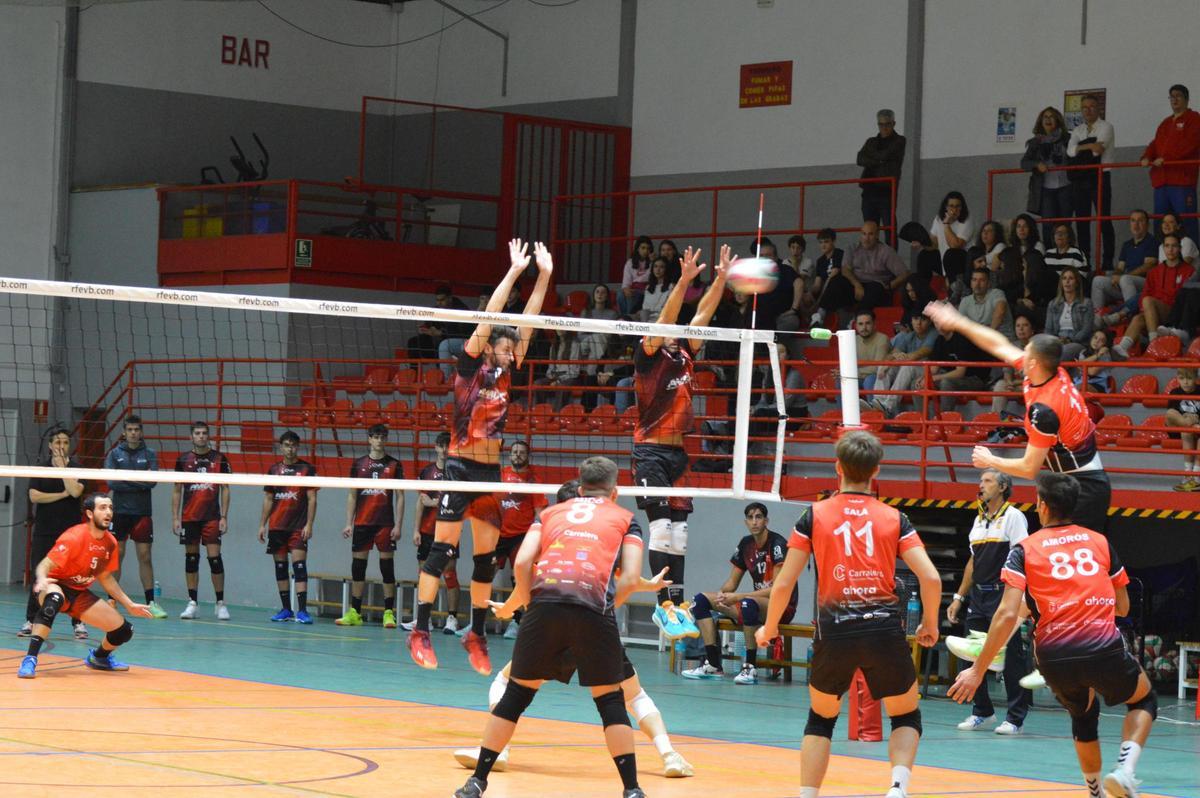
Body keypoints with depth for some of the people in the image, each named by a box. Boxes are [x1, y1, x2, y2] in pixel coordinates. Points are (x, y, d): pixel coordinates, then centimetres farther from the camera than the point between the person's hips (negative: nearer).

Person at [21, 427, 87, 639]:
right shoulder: (41, 466, 5)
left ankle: (79, 622, 4)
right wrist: (62, 494, -9)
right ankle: (30, 621, 9)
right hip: (44, 531, 1)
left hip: (70, 529, -1)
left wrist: (62, 466, -11)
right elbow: (34, 496, -6)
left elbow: (76, 491, -15)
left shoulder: (76, 466, 2)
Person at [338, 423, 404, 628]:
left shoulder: (394, 465, 4)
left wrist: (398, 525, -4)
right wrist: (348, 523, 5)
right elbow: (352, 496, 12)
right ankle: (354, 613, 8)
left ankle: (389, 613, 0)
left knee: (387, 566, -3)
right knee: (358, 565, 3)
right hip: (362, 523, 2)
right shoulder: (358, 464, 9)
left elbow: (400, 497, 3)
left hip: (385, 523, -2)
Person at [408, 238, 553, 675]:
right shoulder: (470, 369, -5)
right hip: (461, 468, -6)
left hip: (491, 473, 6)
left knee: (486, 558, 7)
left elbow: (526, 326, 9)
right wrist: (514, 271, -13)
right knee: (441, 551, -8)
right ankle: (420, 633, -8)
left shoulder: (505, 375, 10)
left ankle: (477, 635, 15)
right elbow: (487, 320, -12)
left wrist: (544, 276, 5)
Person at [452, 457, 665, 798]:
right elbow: (630, 579, 7)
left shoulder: (551, 513, 26)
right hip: (594, 608, -2)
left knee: (516, 693, 13)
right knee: (610, 699, 10)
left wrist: (519, 602, 23)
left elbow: (522, 562, 11)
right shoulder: (625, 518, 22)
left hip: (545, 603, 2)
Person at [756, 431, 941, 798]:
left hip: (834, 630, 0)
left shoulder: (815, 516, 4)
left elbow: (783, 584, 2)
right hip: (885, 628, 0)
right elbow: (931, 578, -4)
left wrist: (769, 629, 19)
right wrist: (929, 625, 13)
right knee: (906, 717, 18)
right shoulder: (894, 518, 5)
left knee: (820, 718, 23)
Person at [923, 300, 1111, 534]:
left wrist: (990, 461, 0)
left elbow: (1029, 468, -16)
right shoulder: (1057, 375, 2)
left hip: (1083, 491, -10)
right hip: (1093, 481, 10)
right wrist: (958, 322, 21)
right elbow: (1000, 346, 15)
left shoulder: (1043, 409, -23)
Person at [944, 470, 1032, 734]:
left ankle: (1015, 718, -1)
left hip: (1003, 595, -7)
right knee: (974, 656, 6)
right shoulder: (979, 519, 18)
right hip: (978, 595, 7)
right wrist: (959, 597, 19)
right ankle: (982, 712, 17)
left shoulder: (1013, 516, -4)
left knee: (1011, 657, -6)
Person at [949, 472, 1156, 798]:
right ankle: (1124, 769, 0)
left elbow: (1008, 614, -5)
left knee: (1084, 714, 32)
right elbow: (1122, 607, 20)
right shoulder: (1100, 541, 14)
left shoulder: (1024, 550, 6)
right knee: (1144, 701, 26)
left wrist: (978, 670, -2)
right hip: (1105, 647, -1)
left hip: (1054, 656, 1)